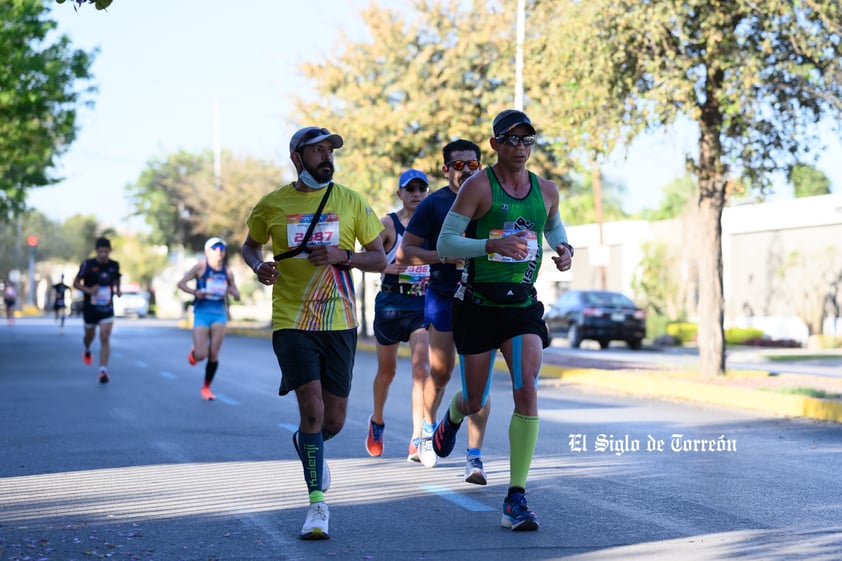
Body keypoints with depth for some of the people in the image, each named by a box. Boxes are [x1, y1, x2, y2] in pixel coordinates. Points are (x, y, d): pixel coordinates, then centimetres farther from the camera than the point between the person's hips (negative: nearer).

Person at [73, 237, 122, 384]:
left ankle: (103, 370, -15)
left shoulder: (114, 265, -3)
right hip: (90, 307, 0)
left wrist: (117, 290, -2)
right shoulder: (88, 264, -13)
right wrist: (88, 290, -23)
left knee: (105, 338, -13)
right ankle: (87, 351, 53)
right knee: (90, 335, 17)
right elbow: (76, 283, -6)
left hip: (107, 308, 1)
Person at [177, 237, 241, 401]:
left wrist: (233, 292, -9)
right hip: (202, 313, -3)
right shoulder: (201, 267, -2)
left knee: (213, 355, -3)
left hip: (219, 314, 3)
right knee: (201, 355, -9)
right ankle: (194, 352, 29)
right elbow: (181, 283, -3)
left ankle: (206, 387, 13)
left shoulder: (227, 272, 8)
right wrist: (194, 292, -21)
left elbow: (237, 297, 15)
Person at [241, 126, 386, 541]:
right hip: (291, 320, -2)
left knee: (333, 420, 7)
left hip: (339, 321, 2)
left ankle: (305, 444, 44)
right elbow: (250, 245, 21)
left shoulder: (351, 202, 3)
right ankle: (317, 504, -7)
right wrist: (260, 266, -2)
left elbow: (379, 260, 6)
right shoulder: (272, 205, 3)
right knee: (312, 407, -16)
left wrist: (342, 255, -13)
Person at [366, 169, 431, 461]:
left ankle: (417, 441, -17)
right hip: (391, 303, -1)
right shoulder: (387, 224, -3)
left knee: (422, 369, -15)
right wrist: (387, 267, -29)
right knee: (387, 371, 14)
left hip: (424, 305, 1)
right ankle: (377, 422, 41)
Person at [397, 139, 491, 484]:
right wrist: (446, 256, -19)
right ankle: (429, 428, 38)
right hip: (443, 297, -2)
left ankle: (474, 457, -8)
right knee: (441, 372, 7)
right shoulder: (433, 205, -3)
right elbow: (404, 253, -8)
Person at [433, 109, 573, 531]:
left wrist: (564, 250, 5)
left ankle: (517, 498, -11)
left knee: (526, 390, -16)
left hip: (523, 305, 2)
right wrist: (493, 245, -27)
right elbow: (445, 244, -12)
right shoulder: (478, 186, -8)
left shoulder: (546, 190, 5)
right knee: (474, 402, 7)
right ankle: (452, 417, 49)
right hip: (478, 305, -2)